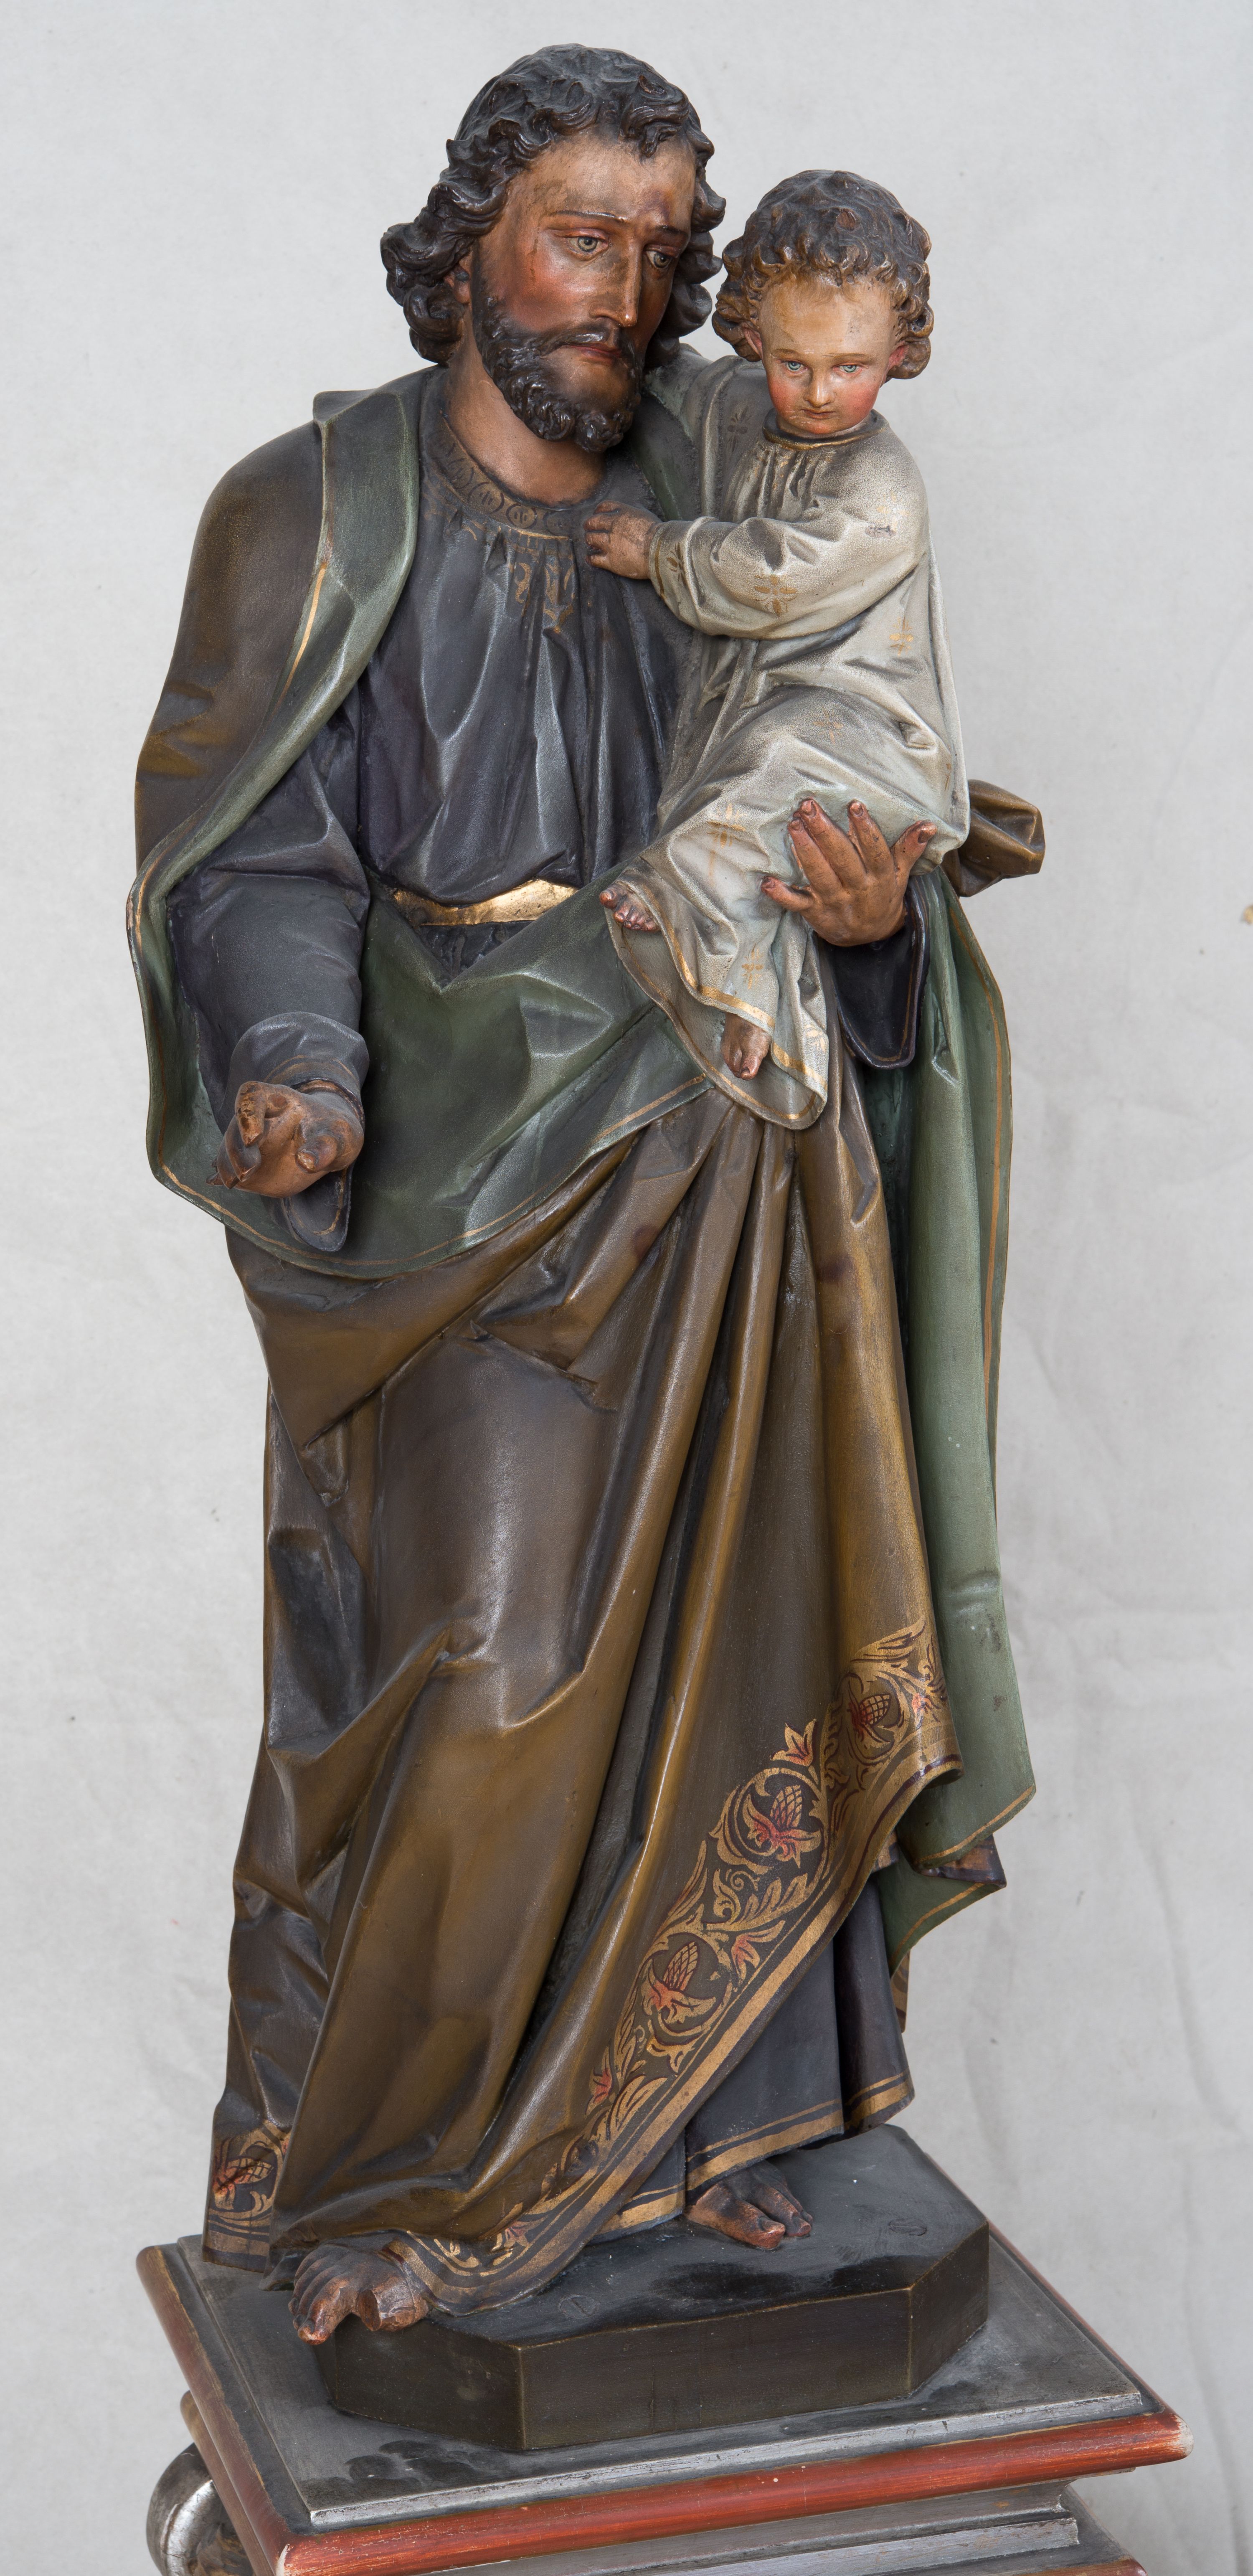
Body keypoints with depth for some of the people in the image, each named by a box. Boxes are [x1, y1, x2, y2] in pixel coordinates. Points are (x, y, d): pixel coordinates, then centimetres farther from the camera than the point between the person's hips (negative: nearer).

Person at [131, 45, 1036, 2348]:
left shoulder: (708, 512, 13)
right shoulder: (319, 510, 1)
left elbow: (804, 817, 16)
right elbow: (258, 859, -6)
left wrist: (876, 919, -8)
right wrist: (298, 1073, -25)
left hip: (716, 1159, 4)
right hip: (462, 1169, -4)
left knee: (717, 1623, 4)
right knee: (474, 1657, -8)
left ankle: (675, 2105, 21)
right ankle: (358, 2169, 9)